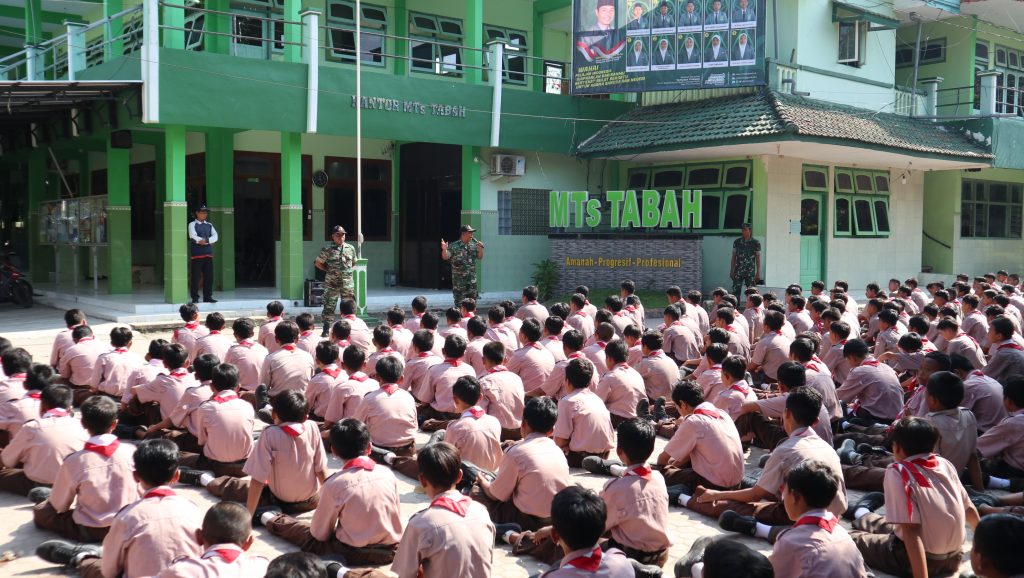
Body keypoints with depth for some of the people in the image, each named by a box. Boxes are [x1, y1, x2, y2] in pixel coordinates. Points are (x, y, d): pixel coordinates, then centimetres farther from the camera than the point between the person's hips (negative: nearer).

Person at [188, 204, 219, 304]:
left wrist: (206, 240, -14)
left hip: (208, 254, 5)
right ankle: (195, 297, 3)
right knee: (195, 277, -3)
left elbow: (215, 237, 3)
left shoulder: (209, 225, 17)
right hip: (197, 254, -5)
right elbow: (193, 237, -13)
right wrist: (209, 242, -11)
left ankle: (208, 296, 10)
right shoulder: (192, 224, 2)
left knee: (209, 276, 3)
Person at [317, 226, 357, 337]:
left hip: (348, 283, 3)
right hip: (332, 283, -3)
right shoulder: (327, 250, -2)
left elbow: (354, 263, 22)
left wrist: (351, 270, 7)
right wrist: (328, 270, -1)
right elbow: (318, 263, 5)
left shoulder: (351, 248, 9)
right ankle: (326, 330, 3)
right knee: (329, 306, -2)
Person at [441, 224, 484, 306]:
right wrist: (444, 249, -31)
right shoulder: (454, 246, -8)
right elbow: (445, 257, -11)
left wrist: (480, 248, -6)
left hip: (472, 279, 5)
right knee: (459, 301, -2)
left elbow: (479, 257, 12)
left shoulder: (474, 244, 6)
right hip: (459, 279, -5)